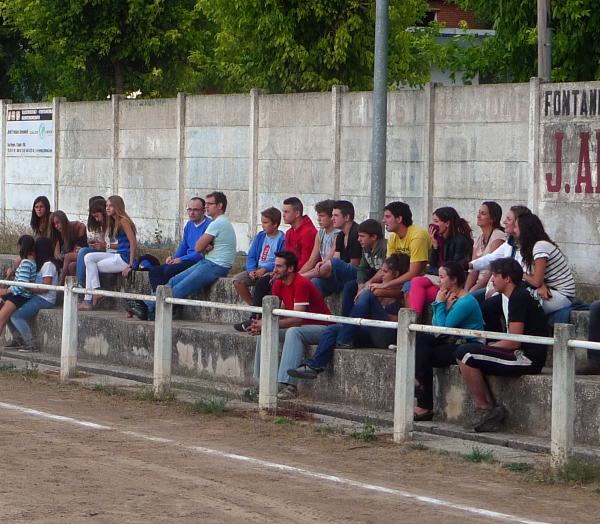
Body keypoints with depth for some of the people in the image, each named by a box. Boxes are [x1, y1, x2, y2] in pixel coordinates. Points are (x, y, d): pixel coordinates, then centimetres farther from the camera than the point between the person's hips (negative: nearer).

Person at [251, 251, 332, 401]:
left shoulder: (302, 284, -23)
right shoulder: (278, 284, 3)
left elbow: (297, 319, -28)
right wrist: (260, 324, -17)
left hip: (321, 327, -9)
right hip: (298, 327, 9)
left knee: (293, 332, -36)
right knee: (265, 333, -3)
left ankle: (288, 385, -43)